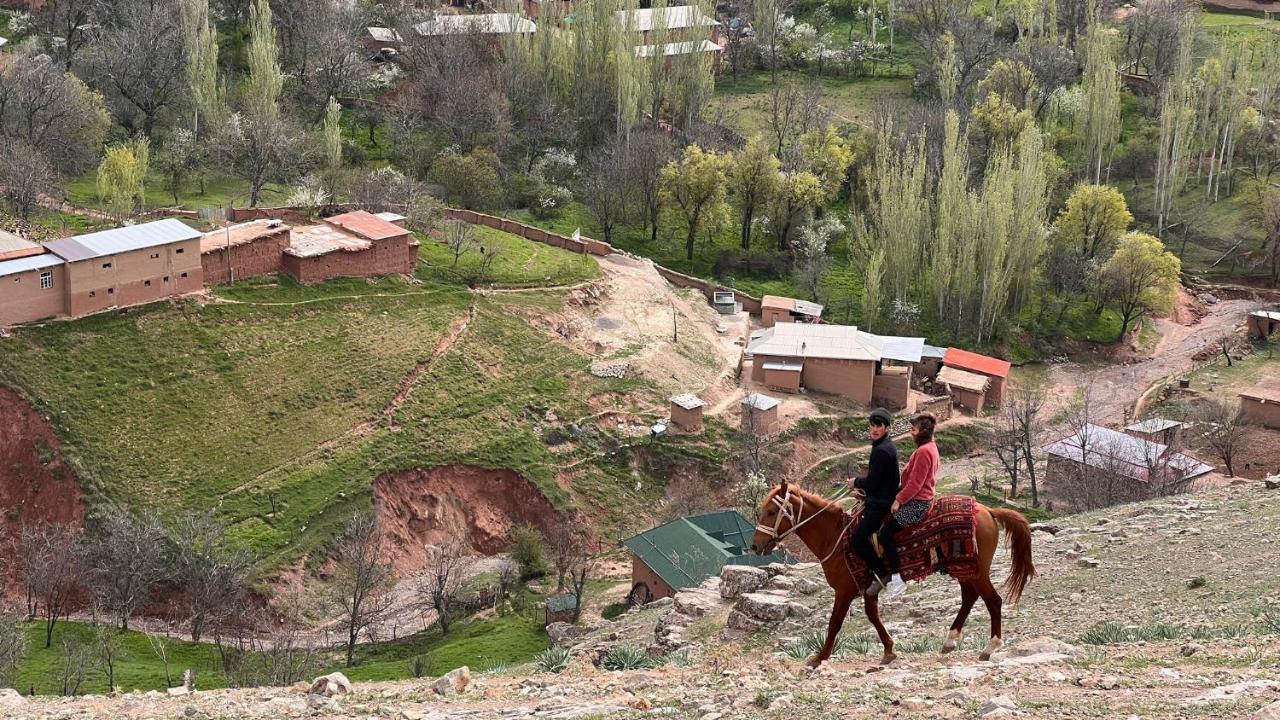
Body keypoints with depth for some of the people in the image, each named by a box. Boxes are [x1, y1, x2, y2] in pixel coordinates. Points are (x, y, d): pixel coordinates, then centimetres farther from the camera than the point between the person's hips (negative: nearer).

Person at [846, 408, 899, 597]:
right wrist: (861, 482, 11)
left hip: (880, 504, -11)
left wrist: (856, 482, -4)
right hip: (879, 500, 11)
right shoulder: (886, 446, 11)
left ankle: (880, 573, -7)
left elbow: (871, 483, -22)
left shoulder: (881, 451, -23)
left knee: (857, 539, -15)